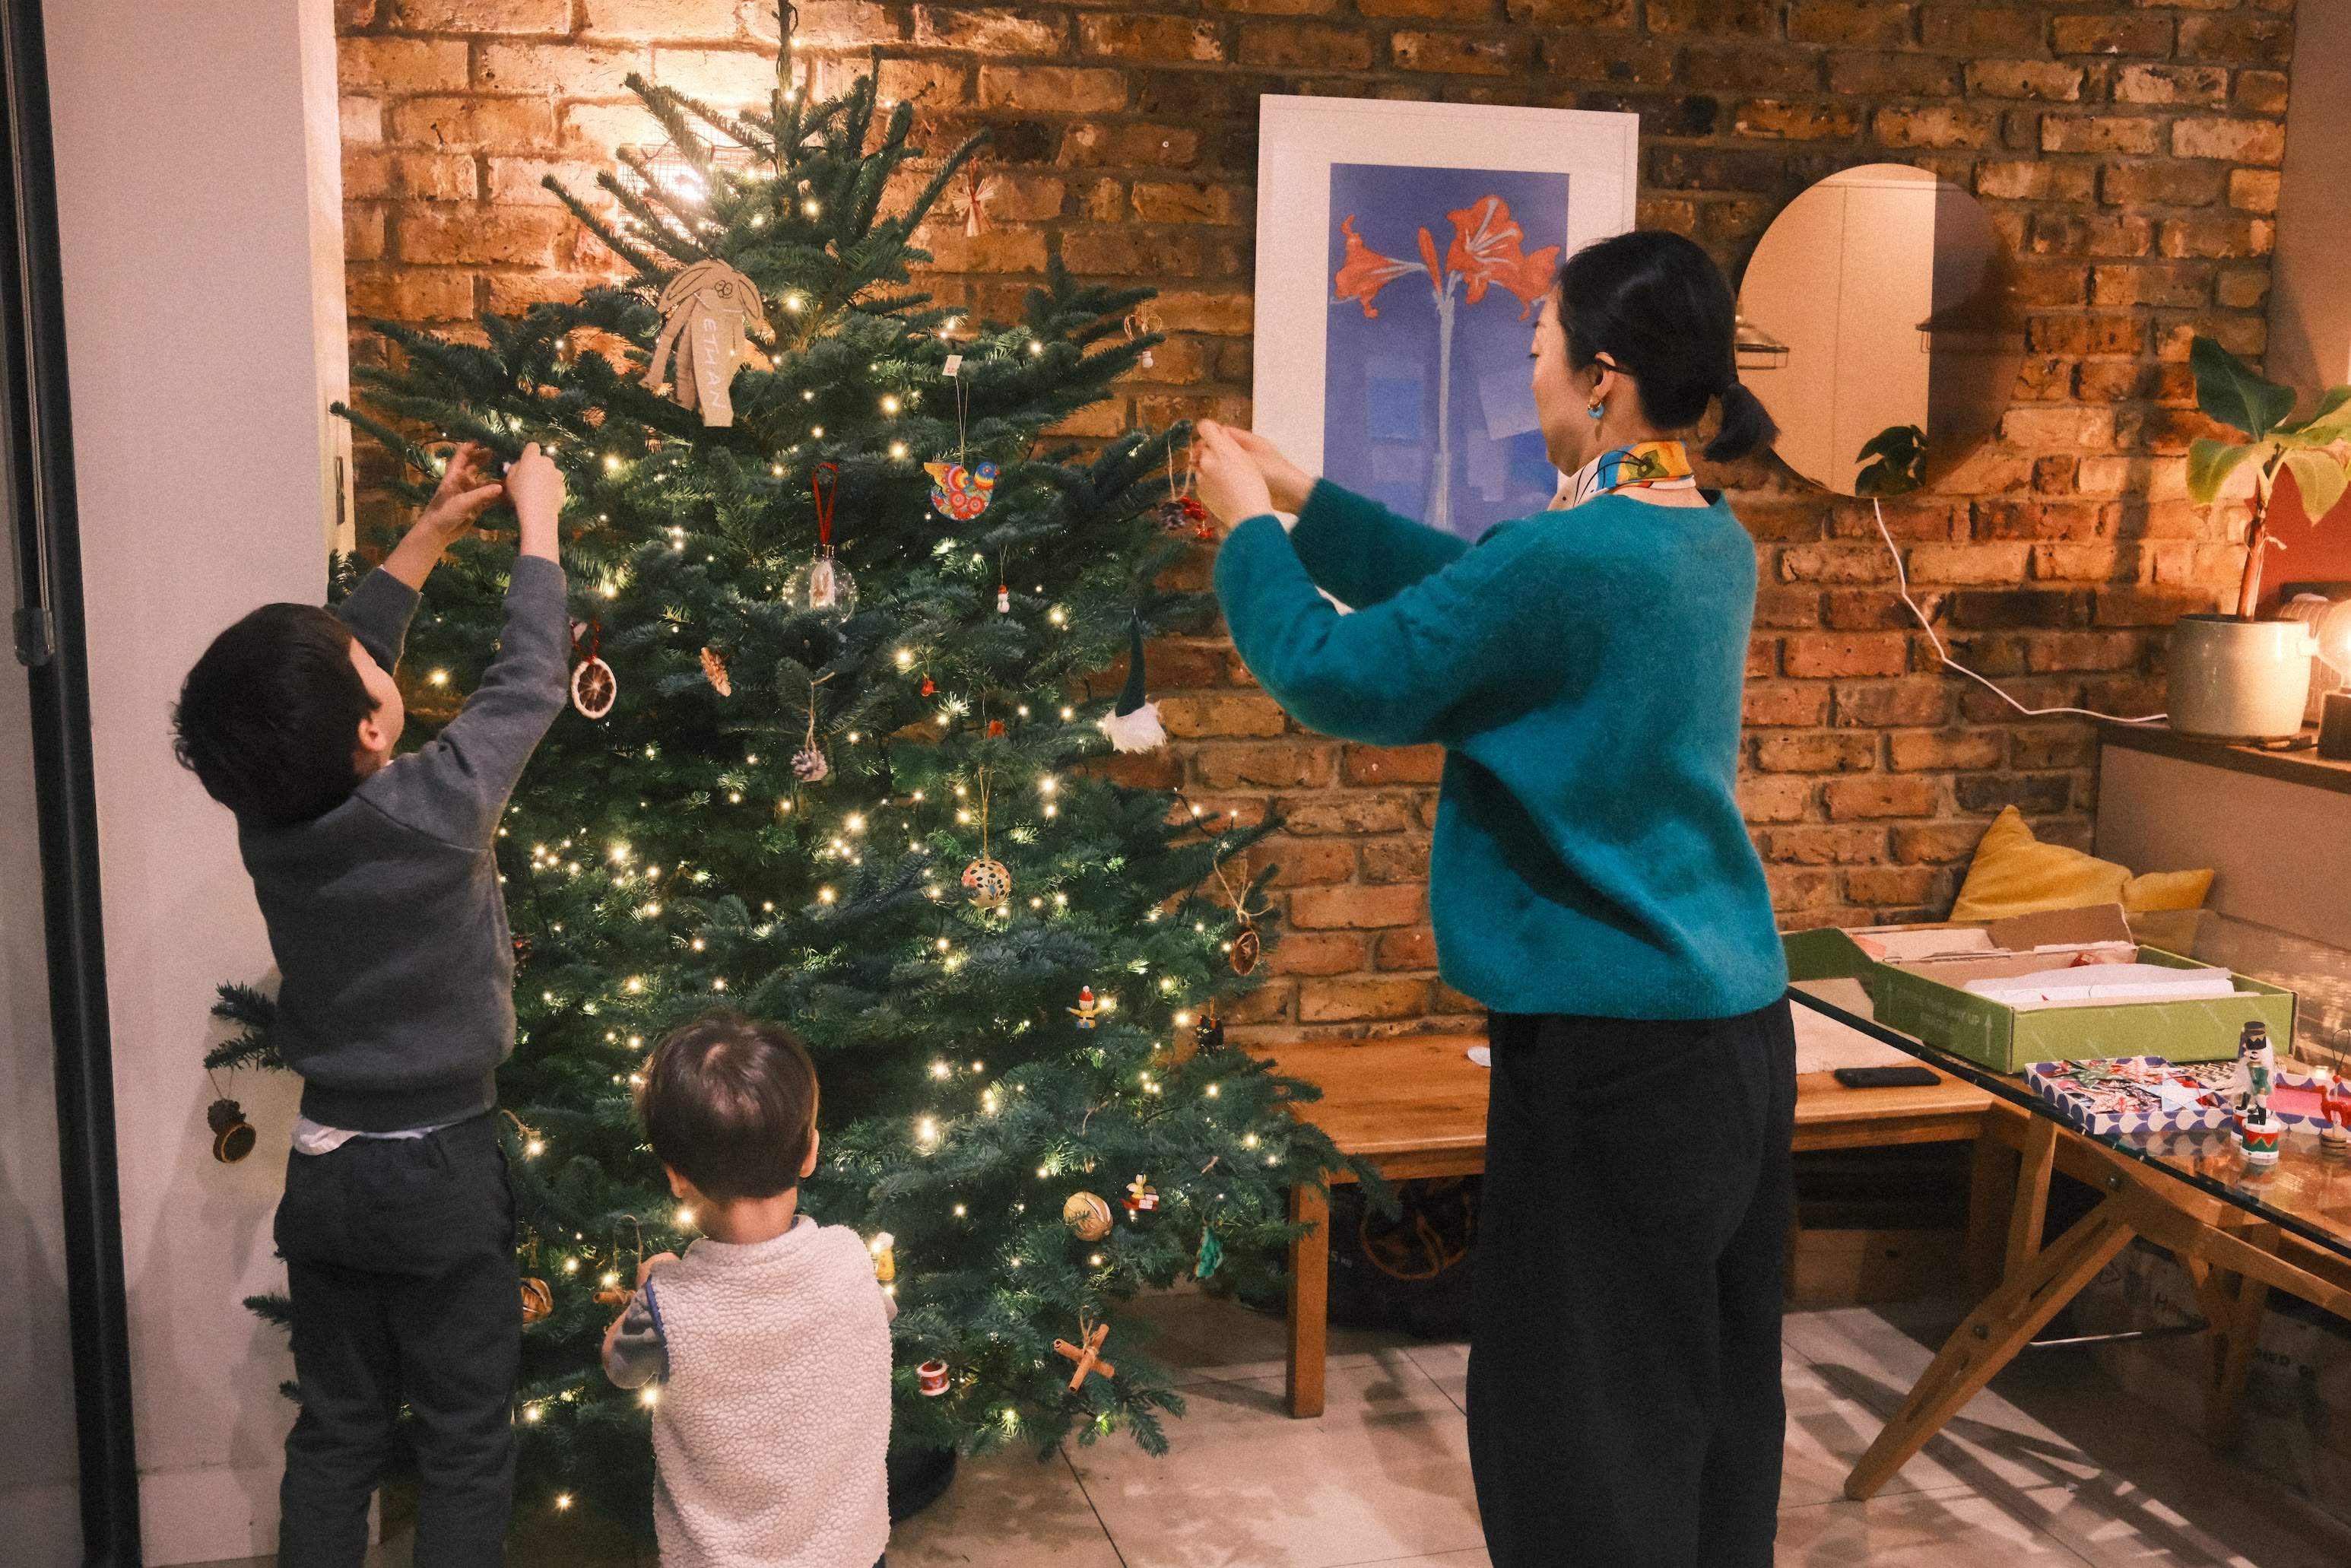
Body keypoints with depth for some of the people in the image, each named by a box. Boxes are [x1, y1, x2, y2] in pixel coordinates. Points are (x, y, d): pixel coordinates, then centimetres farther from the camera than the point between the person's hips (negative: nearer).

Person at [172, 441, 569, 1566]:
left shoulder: (265, 819, -8)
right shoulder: (433, 810, -24)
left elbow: (342, 656, 7)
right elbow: (529, 684, -9)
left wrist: (430, 535, 14)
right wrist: (536, 519, 3)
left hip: (323, 1169, 5)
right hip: (440, 1176, -5)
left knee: (334, 1433, 18)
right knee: (464, 1448, 9)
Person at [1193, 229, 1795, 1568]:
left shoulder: (1569, 560, -22)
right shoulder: (1710, 541, 7)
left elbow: (1341, 677, -12)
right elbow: (1473, 589, 18)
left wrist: (1250, 530, 4)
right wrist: (1304, 499, 19)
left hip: (1613, 1047, -9)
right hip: (1740, 1021, 9)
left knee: (1581, 1426, 4)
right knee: (1712, 1393, 21)